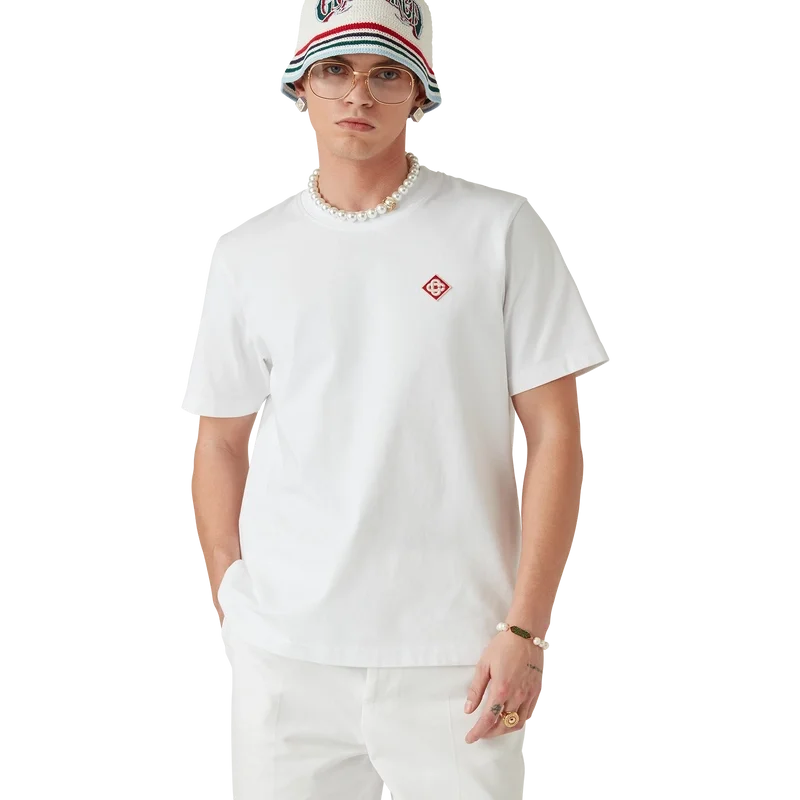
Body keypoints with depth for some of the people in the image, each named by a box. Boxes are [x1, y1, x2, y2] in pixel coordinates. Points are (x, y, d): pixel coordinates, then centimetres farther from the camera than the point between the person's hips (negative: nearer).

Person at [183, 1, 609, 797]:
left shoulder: (502, 227, 0)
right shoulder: (247, 252, 7)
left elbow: (555, 433, -2)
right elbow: (220, 444, 11)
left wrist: (525, 629, -8)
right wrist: (229, 614, 6)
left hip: (453, 654, -2)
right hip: (283, 653, 2)